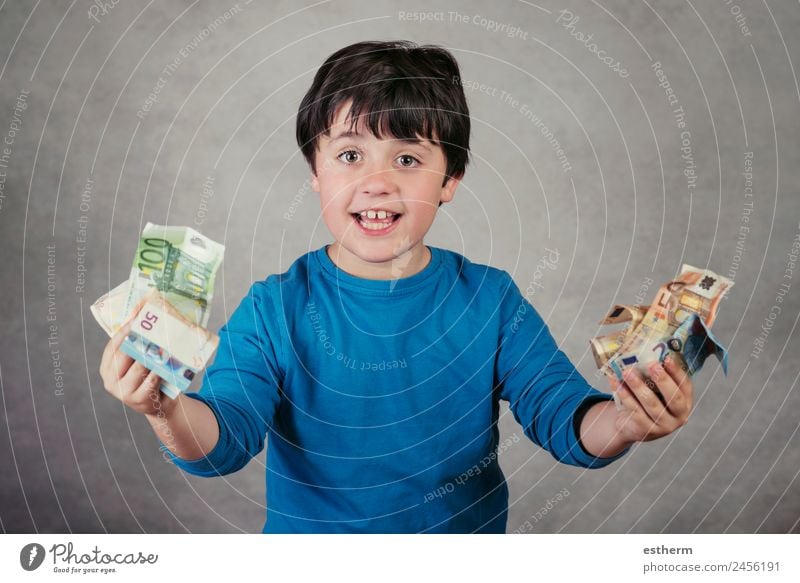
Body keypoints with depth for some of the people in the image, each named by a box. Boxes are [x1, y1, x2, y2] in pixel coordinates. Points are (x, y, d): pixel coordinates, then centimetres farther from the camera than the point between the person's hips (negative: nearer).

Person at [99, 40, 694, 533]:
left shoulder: (491, 300, -3)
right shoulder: (274, 311, -6)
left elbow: (560, 412, -6)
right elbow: (224, 438, -12)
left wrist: (621, 424, -27)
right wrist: (169, 409, -32)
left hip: (468, 534, 1)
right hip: (309, 538, 0)